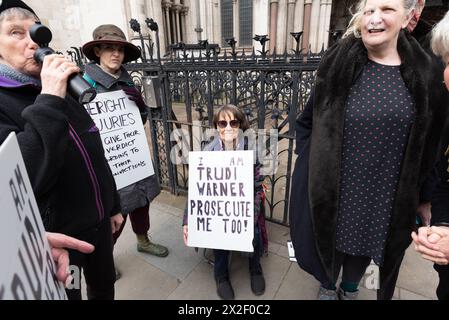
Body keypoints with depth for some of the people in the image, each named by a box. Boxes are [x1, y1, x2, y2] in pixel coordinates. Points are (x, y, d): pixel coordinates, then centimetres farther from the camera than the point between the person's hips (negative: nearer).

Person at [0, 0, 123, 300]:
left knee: (104, 284, 24)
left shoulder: (62, 91, 6)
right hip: (53, 236, -5)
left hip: (97, 220, 5)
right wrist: (48, 103, -29)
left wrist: (112, 205, 14)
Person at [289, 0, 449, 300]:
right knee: (332, 238, 17)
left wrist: (418, 194, 6)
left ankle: (350, 290, 52)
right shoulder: (338, 66, -8)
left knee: (367, 242, 21)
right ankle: (328, 287, 49)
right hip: (336, 185, -1)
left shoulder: (424, 74, -3)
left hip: (385, 192, 2)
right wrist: (313, 162, -5)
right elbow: (307, 121, 0)